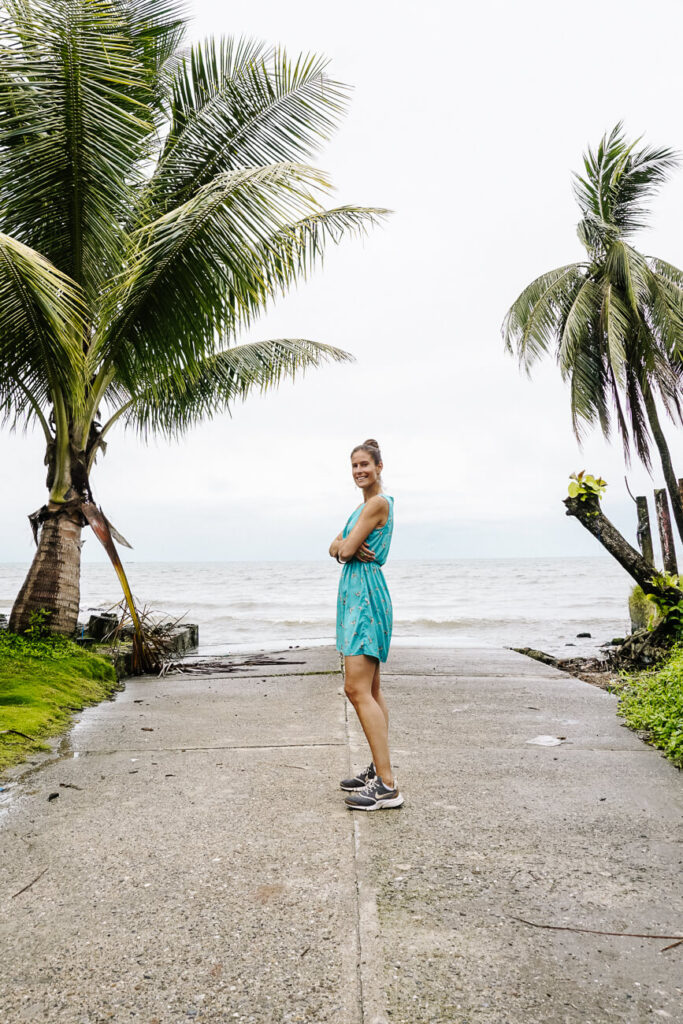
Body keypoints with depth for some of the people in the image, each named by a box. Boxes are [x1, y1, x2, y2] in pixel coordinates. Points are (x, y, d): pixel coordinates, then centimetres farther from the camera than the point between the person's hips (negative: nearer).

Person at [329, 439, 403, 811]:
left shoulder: (378, 503, -11)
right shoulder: (364, 505, 20)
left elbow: (348, 548, -15)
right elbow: (335, 547, 14)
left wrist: (346, 546, 8)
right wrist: (343, 547, -9)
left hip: (367, 595, -10)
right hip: (356, 594, 10)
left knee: (357, 689, -14)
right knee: (370, 689, 13)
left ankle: (388, 786, -12)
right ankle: (379, 769, 22)